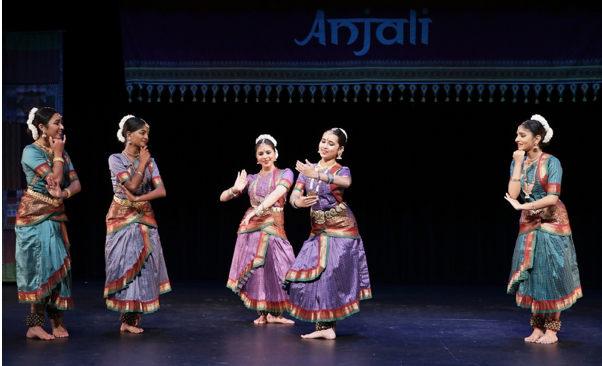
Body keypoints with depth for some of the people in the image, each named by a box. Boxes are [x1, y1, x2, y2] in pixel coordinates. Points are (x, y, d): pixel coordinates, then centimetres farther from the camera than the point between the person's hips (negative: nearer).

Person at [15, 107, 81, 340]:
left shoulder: (62, 153, 12)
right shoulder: (31, 151, -9)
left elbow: (76, 183, 2)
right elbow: (55, 177, -20)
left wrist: (63, 193, -19)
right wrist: (57, 154, -7)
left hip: (56, 216, 6)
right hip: (34, 216, -6)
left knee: (57, 266, 3)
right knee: (44, 265, -10)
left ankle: (56, 321, 9)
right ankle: (35, 324, -5)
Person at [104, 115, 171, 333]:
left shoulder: (149, 161, 8)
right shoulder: (116, 159, -4)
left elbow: (161, 191, -3)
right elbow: (132, 185, -15)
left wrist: (138, 199, -15)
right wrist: (142, 162, -8)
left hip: (144, 218, 4)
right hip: (122, 219, -4)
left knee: (142, 265, 1)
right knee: (126, 265, -5)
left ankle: (133, 318, 7)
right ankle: (127, 319, 0)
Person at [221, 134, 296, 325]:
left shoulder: (285, 174, 5)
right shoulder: (251, 179, 11)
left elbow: (276, 194, -14)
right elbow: (223, 198, 9)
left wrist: (257, 210, -27)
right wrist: (235, 189, -13)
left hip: (274, 226, -2)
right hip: (251, 226, 2)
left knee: (275, 268, -8)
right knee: (254, 269, 0)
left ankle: (273, 313, 6)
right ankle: (262, 313, 10)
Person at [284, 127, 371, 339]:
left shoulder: (341, 171, -6)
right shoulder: (307, 169, 6)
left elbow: (346, 182, -32)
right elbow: (294, 196, -4)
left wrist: (317, 175, -46)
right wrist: (298, 202, -29)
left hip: (340, 228, -5)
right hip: (318, 229, 5)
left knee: (331, 274, -9)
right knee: (311, 275, 0)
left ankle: (327, 324, -4)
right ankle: (324, 326, 6)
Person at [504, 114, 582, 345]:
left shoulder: (551, 162, -13)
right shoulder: (518, 162, 3)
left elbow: (552, 197, -21)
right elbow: (513, 193, -9)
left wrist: (521, 206, -18)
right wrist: (518, 164, -12)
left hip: (551, 223, -5)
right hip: (529, 224, 5)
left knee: (551, 273, -2)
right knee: (531, 274, 4)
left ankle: (552, 329, 5)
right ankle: (537, 328, 12)